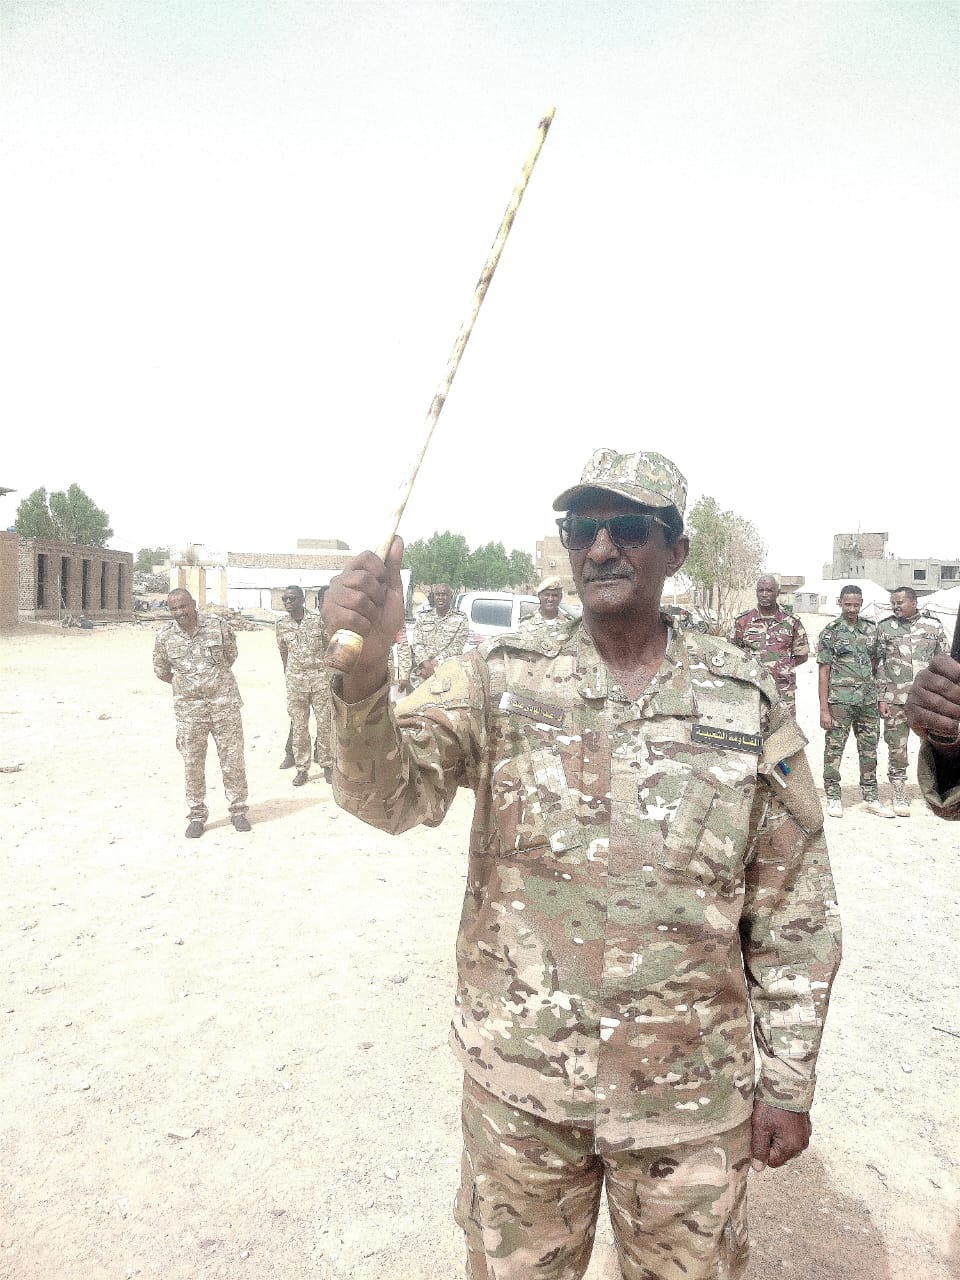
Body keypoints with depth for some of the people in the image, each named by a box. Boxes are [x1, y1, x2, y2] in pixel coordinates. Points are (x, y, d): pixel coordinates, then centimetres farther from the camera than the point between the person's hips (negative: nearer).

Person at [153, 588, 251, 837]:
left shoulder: (218, 625, -5)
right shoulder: (164, 636, -2)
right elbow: (160, 670, 13)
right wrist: (184, 684, 8)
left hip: (224, 703, -1)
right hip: (189, 709, 1)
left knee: (233, 759, 5)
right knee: (192, 764, 7)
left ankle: (238, 810, 19)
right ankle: (197, 815, 22)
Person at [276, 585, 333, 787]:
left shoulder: (318, 620, -4)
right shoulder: (281, 624, 2)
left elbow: (327, 647, 4)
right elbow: (283, 653, 11)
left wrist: (330, 673, 3)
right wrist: (289, 675, 11)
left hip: (320, 677, -1)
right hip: (295, 681, 1)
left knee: (325, 723, 3)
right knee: (298, 726, 5)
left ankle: (327, 765, 16)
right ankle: (302, 768, 14)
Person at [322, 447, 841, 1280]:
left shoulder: (747, 701, -6)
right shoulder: (501, 678, -7)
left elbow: (793, 907, 0)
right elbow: (389, 794, -20)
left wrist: (790, 1084, 4)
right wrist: (364, 668, -39)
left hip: (690, 1096, 0)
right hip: (517, 1083, 1)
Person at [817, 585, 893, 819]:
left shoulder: (871, 628, 9)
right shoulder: (830, 632, -3)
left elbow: (875, 665, 16)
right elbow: (824, 672, -4)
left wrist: (879, 697, 10)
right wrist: (824, 710, -9)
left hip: (868, 701, 4)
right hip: (840, 701, -4)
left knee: (869, 750, 10)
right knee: (834, 749, 1)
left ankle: (871, 797, 20)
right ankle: (833, 797, 12)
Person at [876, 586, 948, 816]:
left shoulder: (933, 625, 6)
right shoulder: (885, 628, 5)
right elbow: (879, 665, 5)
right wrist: (881, 698, -1)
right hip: (895, 700, 0)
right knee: (896, 749, 3)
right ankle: (900, 796, 15)